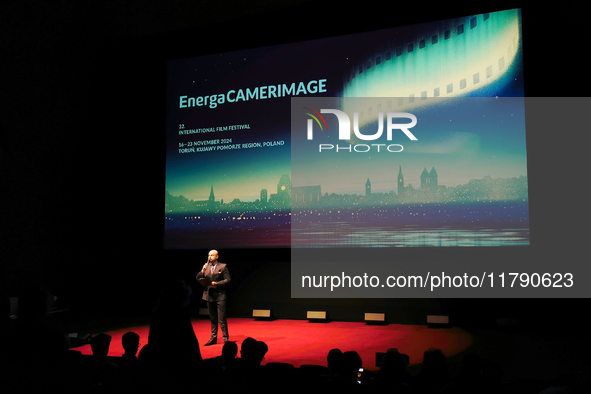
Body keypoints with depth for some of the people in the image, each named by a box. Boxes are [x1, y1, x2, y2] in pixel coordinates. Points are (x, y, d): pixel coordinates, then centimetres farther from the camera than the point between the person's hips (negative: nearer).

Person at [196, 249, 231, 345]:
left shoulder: (222, 267, -1)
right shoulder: (206, 266, 12)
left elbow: (227, 279, -6)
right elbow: (198, 278, 6)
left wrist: (216, 283, -17)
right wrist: (203, 271, -11)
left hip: (219, 295, -5)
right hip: (209, 295, 5)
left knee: (221, 318, -6)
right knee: (212, 318, 12)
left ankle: (226, 338, 2)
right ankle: (213, 338, 20)